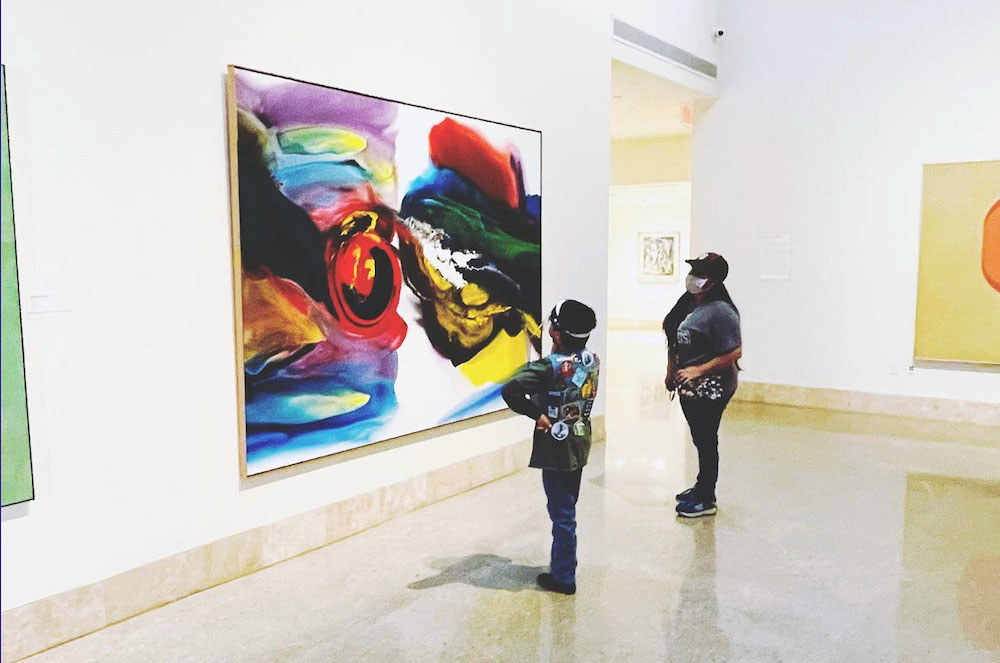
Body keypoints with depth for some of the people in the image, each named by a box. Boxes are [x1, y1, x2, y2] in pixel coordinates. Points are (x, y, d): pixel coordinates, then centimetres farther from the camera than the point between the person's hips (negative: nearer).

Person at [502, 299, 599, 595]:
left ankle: (563, 578, 16)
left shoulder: (551, 366, -22)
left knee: (562, 514, 4)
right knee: (567, 509, 21)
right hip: (580, 444, 7)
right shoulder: (592, 361, -1)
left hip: (557, 448, -7)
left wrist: (536, 414, -20)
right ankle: (563, 564, 35)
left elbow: (511, 391, -32)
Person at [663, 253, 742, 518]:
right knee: (699, 439, 21)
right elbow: (675, 342, 16)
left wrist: (698, 370, -25)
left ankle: (706, 500, 15)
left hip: (711, 387, -8)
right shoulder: (687, 304, 6)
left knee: (706, 441, 3)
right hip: (690, 387, 8)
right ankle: (702, 486, 37)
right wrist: (671, 372, 14)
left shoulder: (721, 312, -20)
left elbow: (734, 352, -23)